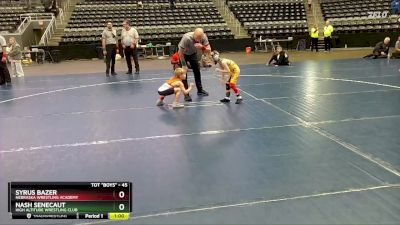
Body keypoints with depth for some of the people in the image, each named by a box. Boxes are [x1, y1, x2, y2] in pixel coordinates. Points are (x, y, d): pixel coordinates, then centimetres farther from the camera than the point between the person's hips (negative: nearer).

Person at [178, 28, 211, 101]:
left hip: (193, 53, 4)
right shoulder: (186, 38, -40)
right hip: (183, 54, -4)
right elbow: (180, 52, -30)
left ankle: (200, 90, 24)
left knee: (197, 71, 9)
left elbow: (209, 50, -22)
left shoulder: (204, 37, -27)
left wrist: (202, 47, -43)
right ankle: (186, 94, -7)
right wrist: (184, 65, -25)